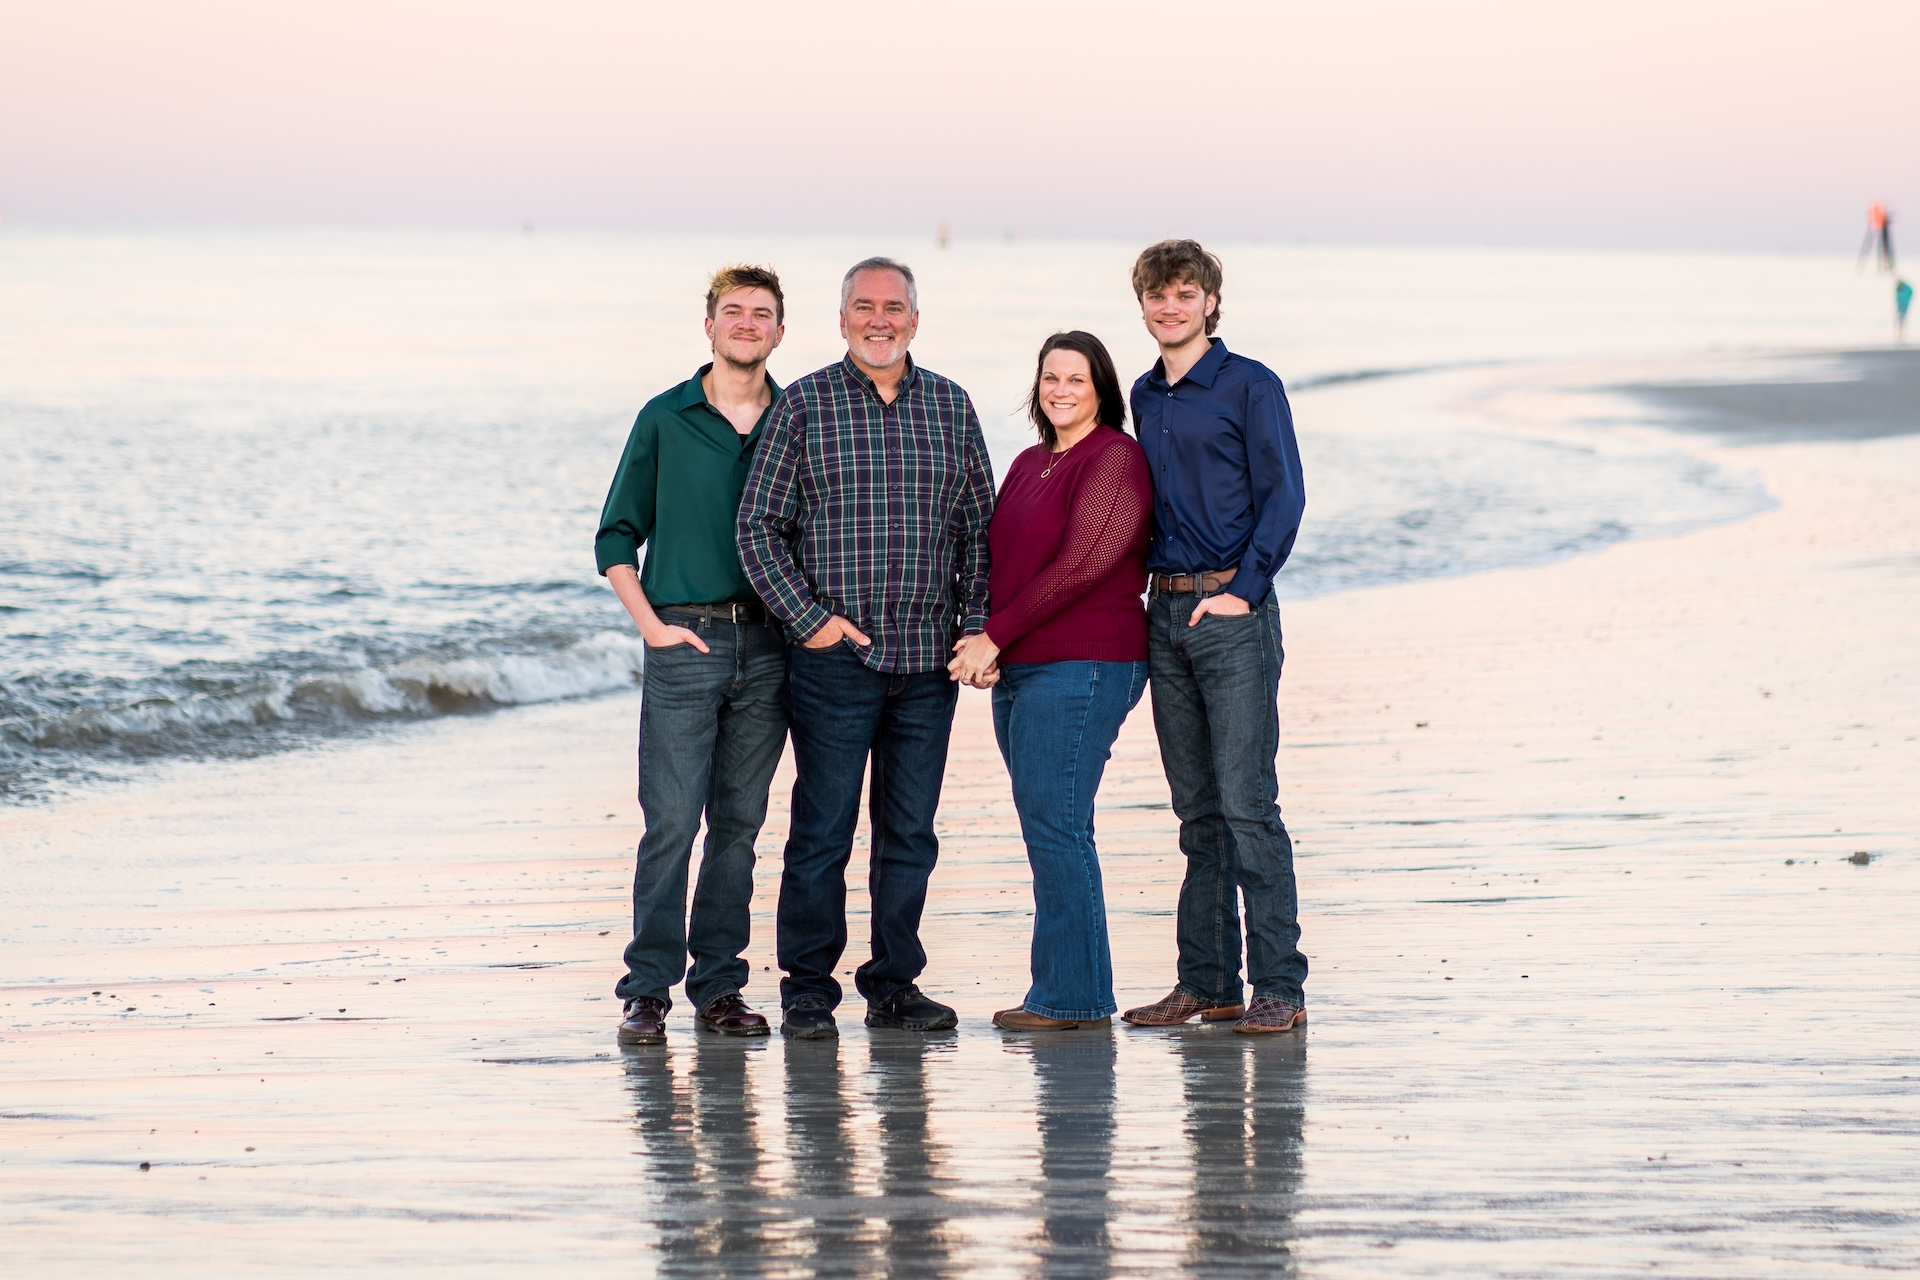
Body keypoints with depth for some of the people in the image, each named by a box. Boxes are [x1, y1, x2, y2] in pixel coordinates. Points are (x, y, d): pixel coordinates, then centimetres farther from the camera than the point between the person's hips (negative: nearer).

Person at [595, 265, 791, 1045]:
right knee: (671, 821, -7)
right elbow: (617, 536, 6)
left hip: (768, 648, 2)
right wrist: (651, 624, -5)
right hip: (686, 641, -2)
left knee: (739, 822, 5)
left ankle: (719, 987, 11)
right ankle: (647, 989, -3)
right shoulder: (666, 420, 3)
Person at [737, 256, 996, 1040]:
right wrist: (808, 616, -9)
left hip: (929, 657, 3)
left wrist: (976, 623, 3)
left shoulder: (951, 407, 10)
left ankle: (894, 983, 16)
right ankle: (807, 991, 4)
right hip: (834, 652, -3)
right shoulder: (803, 406, 1)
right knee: (822, 829, -3)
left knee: (910, 831, 8)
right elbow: (758, 526, -1)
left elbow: (979, 526, 13)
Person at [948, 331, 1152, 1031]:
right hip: (1019, 670, 9)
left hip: (1081, 666, -9)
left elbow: (1081, 565, -15)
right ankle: (1073, 991, 11)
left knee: (1053, 824, -10)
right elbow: (1001, 558, 19)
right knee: (1049, 827, 8)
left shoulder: (1115, 458, -8)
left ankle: (1072, 996, -6)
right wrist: (984, 644, 1)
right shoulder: (1030, 464, 19)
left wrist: (996, 635, -13)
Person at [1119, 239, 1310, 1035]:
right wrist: (1150, 586, 11)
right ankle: (1207, 982, 12)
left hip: (1232, 612, -6)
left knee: (1246, 802, -10)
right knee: (1197, 809, 9)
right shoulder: (1144, 397, 15)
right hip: (1166, 612, 6)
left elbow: (1284, 497, -8)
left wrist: (1243, 590, -14)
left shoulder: (1249, 386, -4)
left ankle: (1279, 985, -8)